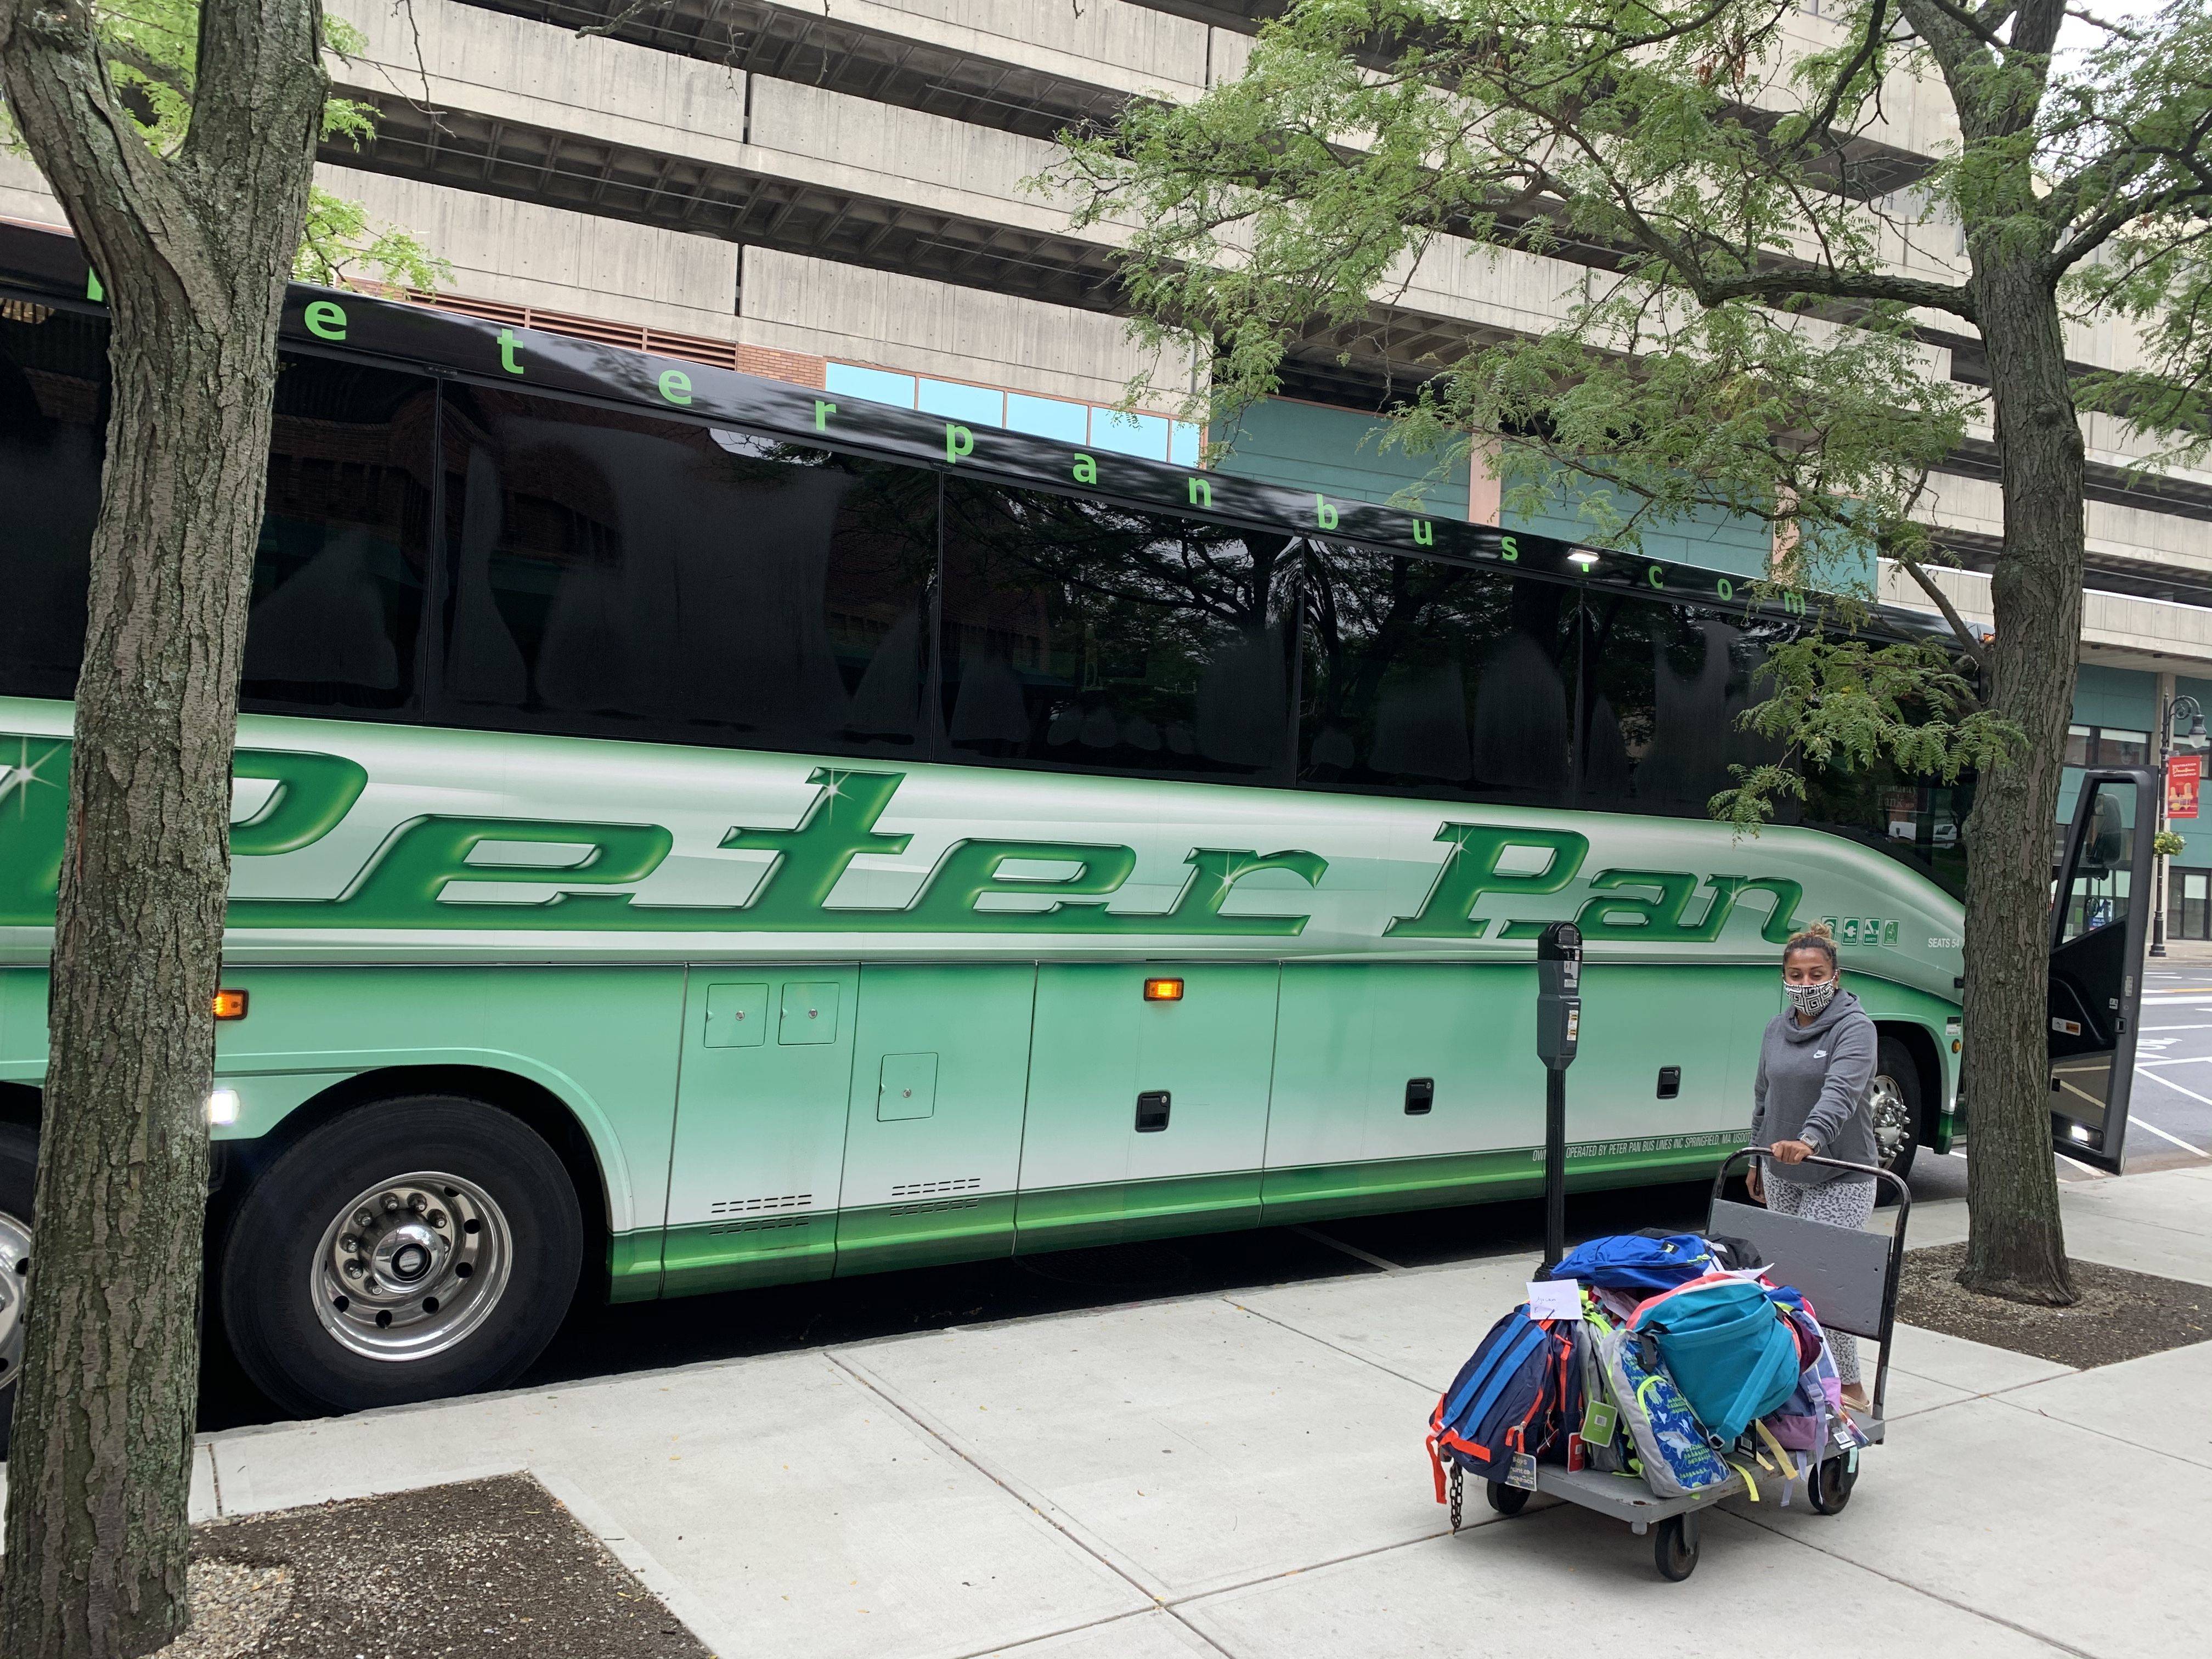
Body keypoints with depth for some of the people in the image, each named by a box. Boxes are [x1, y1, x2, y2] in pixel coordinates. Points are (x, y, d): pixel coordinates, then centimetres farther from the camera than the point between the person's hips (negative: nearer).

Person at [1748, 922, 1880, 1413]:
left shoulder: (1855, 1027, -12)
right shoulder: (1778, 1029, 9)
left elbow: (1841, 1092, -29)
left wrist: (1810, 1139, -44)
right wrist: (1757, 1159, 20)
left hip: (1839, 1178, -7)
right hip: (1782, 1176, 7)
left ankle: (1849, 1387, -1)